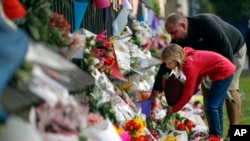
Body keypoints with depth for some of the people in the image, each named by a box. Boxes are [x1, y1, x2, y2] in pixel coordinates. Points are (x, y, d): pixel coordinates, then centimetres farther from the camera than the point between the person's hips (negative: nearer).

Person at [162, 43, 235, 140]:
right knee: (217, 105, 17)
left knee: (211, 104, -8)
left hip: (224, 71, -10)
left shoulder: (190, 66, -27)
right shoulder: (187, 56, -1)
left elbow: (188, 93, -21)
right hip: (226, 68, 10)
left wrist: (174, 109, -12)